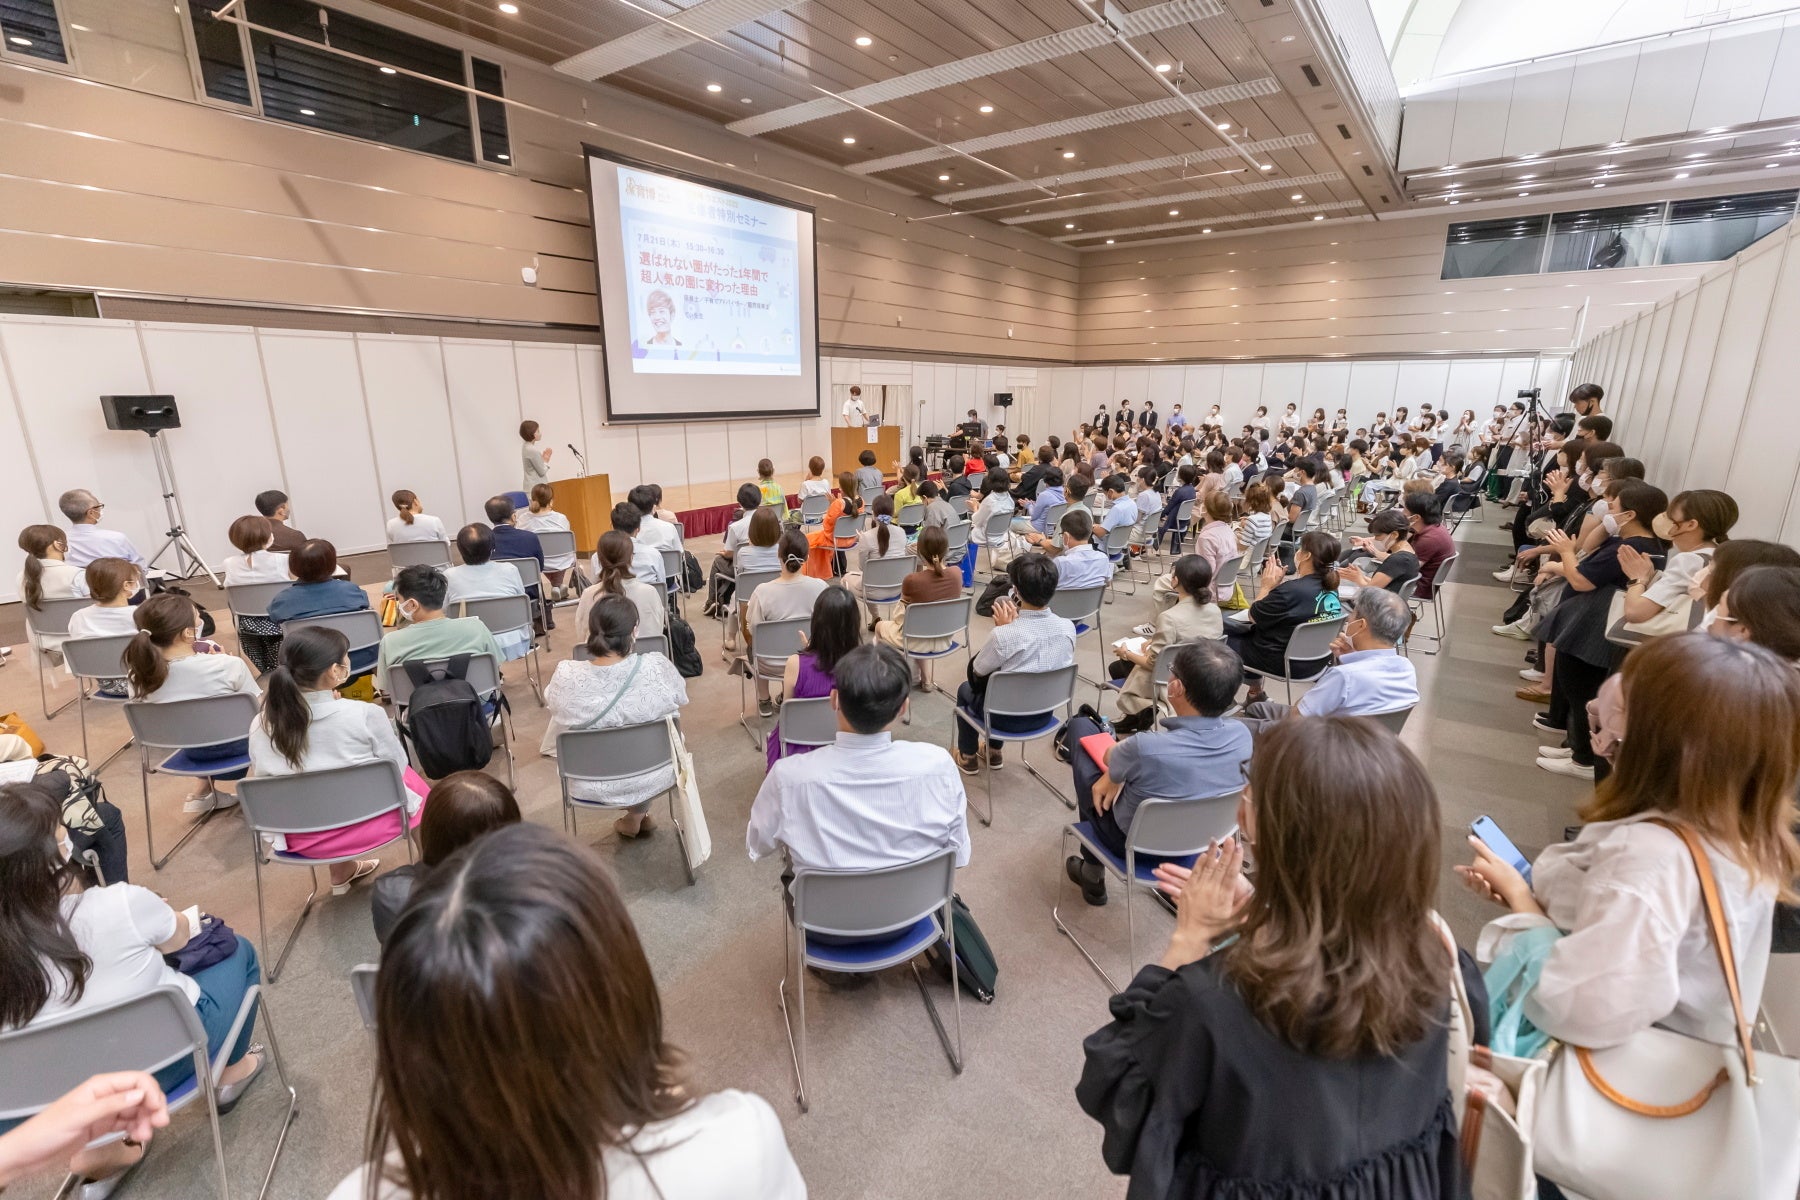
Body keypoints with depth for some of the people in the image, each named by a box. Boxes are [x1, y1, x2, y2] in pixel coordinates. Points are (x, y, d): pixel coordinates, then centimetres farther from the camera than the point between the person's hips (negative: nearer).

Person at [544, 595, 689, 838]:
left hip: (590, 786, 1)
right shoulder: (658, 667, -26)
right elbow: (679, 699, -4)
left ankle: (635, 816, 41)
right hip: (654, 778, 0)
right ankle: (637, 815, 44)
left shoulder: (566, 676, -24)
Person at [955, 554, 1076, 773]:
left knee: (966, 689, 27)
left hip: (1008, 718, -5)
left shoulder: (1005, 634, -32)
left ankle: (967, 756, 39)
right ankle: (994, 752, 45)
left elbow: (977, 672, -13)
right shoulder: (1068, 627, -16)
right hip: (1045, 714, 5)